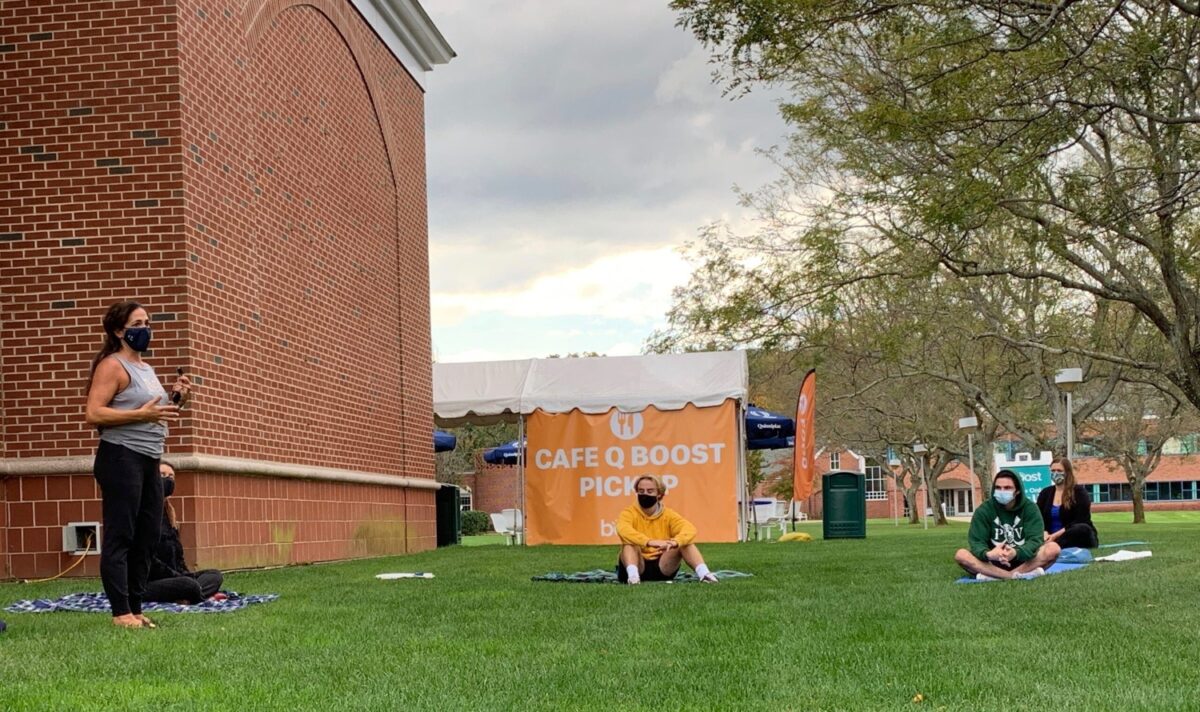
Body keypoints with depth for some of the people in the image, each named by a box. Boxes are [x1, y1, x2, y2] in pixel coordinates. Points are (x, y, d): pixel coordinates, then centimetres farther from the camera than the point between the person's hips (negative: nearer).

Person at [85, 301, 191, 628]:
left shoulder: (146, 369, 20)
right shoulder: (112, 366, -6)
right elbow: (94, 414, -17)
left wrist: (176, 399, 10)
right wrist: (142, 414, -22)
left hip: (149, 461, 9)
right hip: (121, 458, -9)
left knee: (146, 538, 9)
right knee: (120, 537, -8)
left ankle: (136, 609, 14)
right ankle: (121, 612, -9)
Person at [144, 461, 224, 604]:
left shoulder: (167, 512, 20)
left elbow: (177, 557, 18)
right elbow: (149, 560, -18)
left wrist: (185, 576, 1)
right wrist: (178, 577, -16)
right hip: (147, 583, -11)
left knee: (215, 575, 2)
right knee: (189, 585, -36)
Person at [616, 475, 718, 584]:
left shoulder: (668, 515, 3)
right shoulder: (629, 513, -3)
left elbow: (690, 529, -16)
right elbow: (623, 530, -28)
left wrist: (675, 542, -40)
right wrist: (649, 542, -45)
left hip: (663, 568, 2)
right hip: (639, 566, -2)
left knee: (684, 542, -16)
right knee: (630, 543, -28)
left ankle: (704, 573, -34)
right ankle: (632, 575, -51)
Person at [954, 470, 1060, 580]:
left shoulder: (1030, 508, -2)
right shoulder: (984, 510, -2)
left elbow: (1035, 540, -14)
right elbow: (976, 542, -11)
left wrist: (1016, 553, -36)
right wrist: (987, 554, -35)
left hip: (1024, 561, 0)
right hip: (993, 562, 0)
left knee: (1053, 548, -25)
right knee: (961, 555, -25)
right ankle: (1020, 575, -35)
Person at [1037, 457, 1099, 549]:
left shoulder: (1079, 491, 1)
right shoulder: (1045, 493, 14)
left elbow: (1080, 521, -11)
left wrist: (1056, 535, -20)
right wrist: (1045, 534, -18)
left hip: (1078, 538, -1)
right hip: (1052, 538, 2)